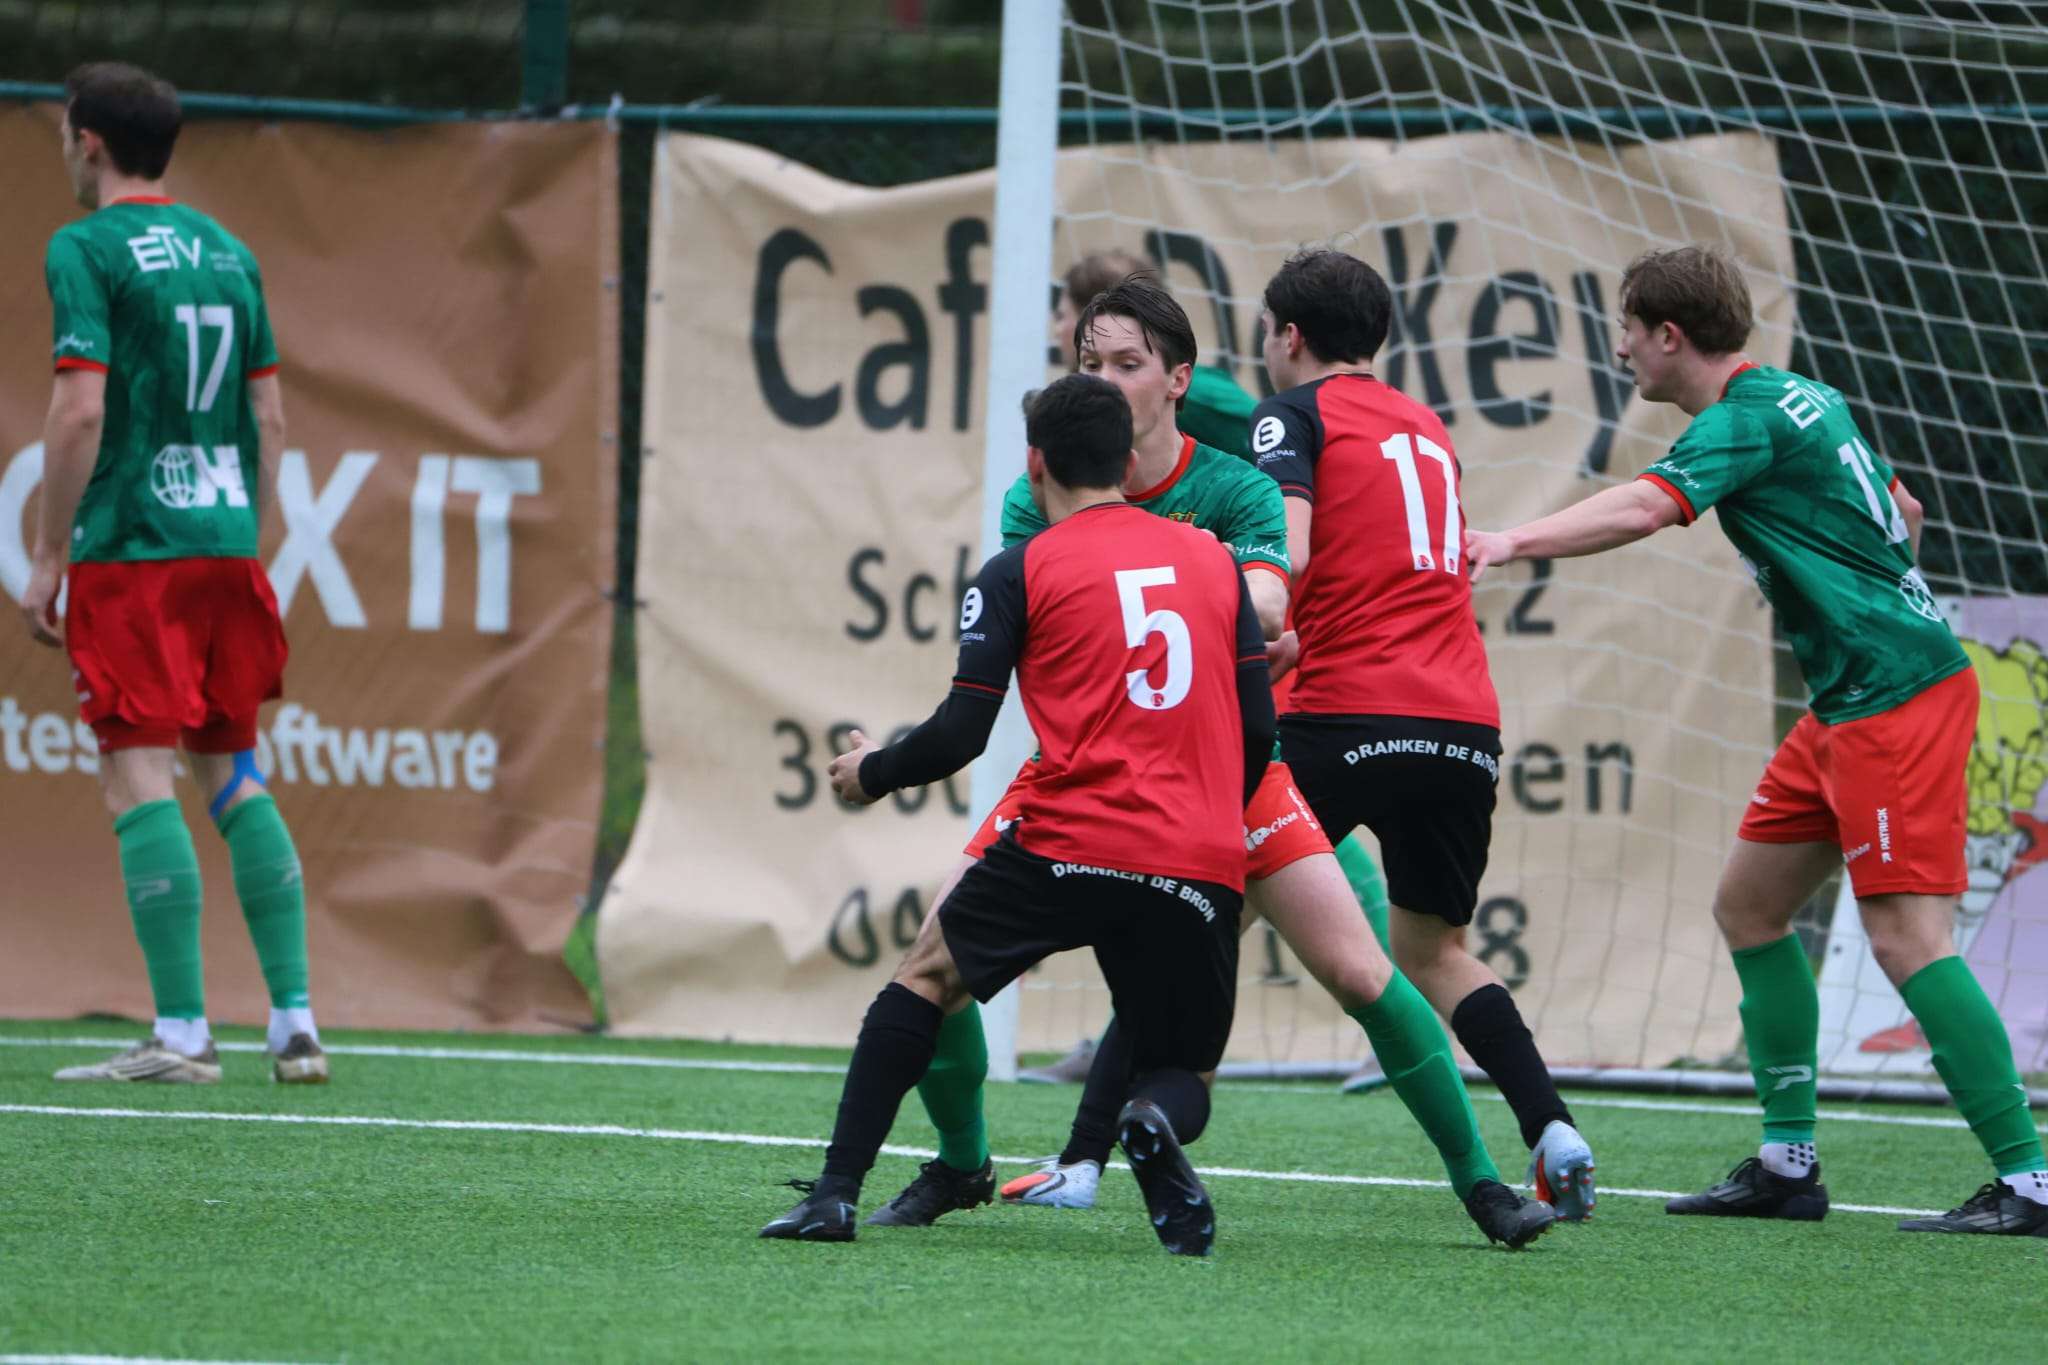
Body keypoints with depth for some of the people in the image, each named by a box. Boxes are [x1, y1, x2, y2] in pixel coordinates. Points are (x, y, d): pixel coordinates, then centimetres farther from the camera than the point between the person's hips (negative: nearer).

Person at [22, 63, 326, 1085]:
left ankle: (182, 1032, -11)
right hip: (224, 543, 7)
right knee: (234, 776, 13)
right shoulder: (227, 251, 14)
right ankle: (294, 1020, 9)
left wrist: (47, 560, -9)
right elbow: (268, 412, 15)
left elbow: (80, 410, -14)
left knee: (139, 777, -6)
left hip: (130, 546, -7)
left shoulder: (87, 250, -7)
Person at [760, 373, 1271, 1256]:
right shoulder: (1214, 561, 15)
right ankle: (1156, 1118, -23)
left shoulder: (1018, 573, 4)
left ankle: (837, 1192, 10)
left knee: (929, 972, 21)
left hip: (1069, 845, -2)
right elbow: (1259, 730, 12)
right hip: (1201, 871, 2)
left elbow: (961, 733, 0)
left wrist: (870, 774, 19)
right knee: (1182, 1075, 17)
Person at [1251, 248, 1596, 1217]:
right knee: (1434, 950, 20)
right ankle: (1553, 1134, 1)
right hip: (1466, 723, 6)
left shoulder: (1296, 415, 3)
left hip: (1347, 716, -6)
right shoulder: (1427, 428, 23)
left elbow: (1284, 549, -13)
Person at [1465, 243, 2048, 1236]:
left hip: (1894, 696, -10)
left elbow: (1644, 508, -31)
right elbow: (1900, 512, 26)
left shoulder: (1746, 418, -14)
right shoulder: (1802, 400, 15)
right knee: (1749, 905, 12)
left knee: (1905, 936, -14)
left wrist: (1514, 543, -38)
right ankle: (1788, 1163, 16)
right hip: (1848, 704, 10)